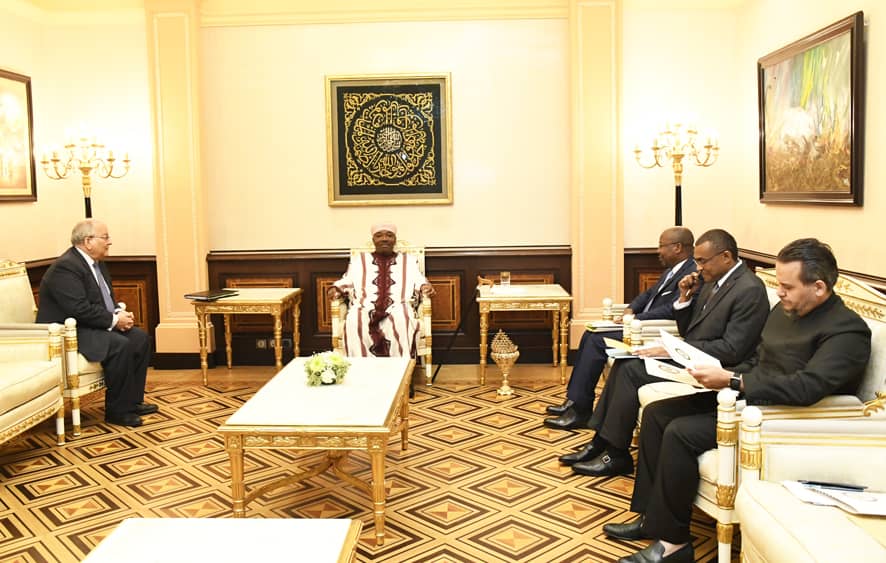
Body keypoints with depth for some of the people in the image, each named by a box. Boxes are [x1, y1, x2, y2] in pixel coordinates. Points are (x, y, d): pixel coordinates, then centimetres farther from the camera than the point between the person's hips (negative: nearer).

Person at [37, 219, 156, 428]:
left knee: (141, 339, -2)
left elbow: (106, 300, 18)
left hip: (94, 325, 10)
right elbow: (80, 310, -28)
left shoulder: (96, 262, 11)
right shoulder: (65, 267, -20)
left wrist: (119, 313, -3)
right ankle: (117, 410, -16)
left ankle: (132, 401, 4)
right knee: (120, 346, -29)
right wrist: (114, 320, -20)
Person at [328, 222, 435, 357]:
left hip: (398, 309, 0)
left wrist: (425, 286, -12)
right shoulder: (358, 260, 26)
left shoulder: (409, 260, 24)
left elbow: (419, 281, 11)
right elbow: (347, 281, 17)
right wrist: (336, 288, -6)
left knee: (401, 320, -37)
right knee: (354, 321, -34)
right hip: (365, 309, 1)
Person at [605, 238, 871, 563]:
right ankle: (652, 517, 5)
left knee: (680, 432, -25)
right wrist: (722, 375, -1)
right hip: (746, 399, 10)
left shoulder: (848, 330, -17)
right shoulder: (785, 309, 10)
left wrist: (732, 381, -28)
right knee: (655, 414, -1)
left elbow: (807, 387, -31)